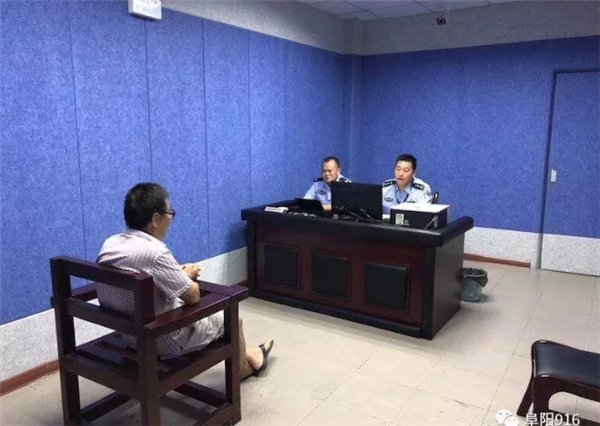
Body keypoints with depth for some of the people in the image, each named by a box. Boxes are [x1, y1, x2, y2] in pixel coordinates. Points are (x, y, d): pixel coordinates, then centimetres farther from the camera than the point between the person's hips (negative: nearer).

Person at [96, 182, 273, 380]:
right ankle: (243, 368, 45)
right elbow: (193, 296, -20)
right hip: (162, 341, -8)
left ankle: (246, 355, 45)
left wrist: (180, 273, 3)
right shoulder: (154, 251, -30)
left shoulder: (109, 244, -3)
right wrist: (188, 276, 1)